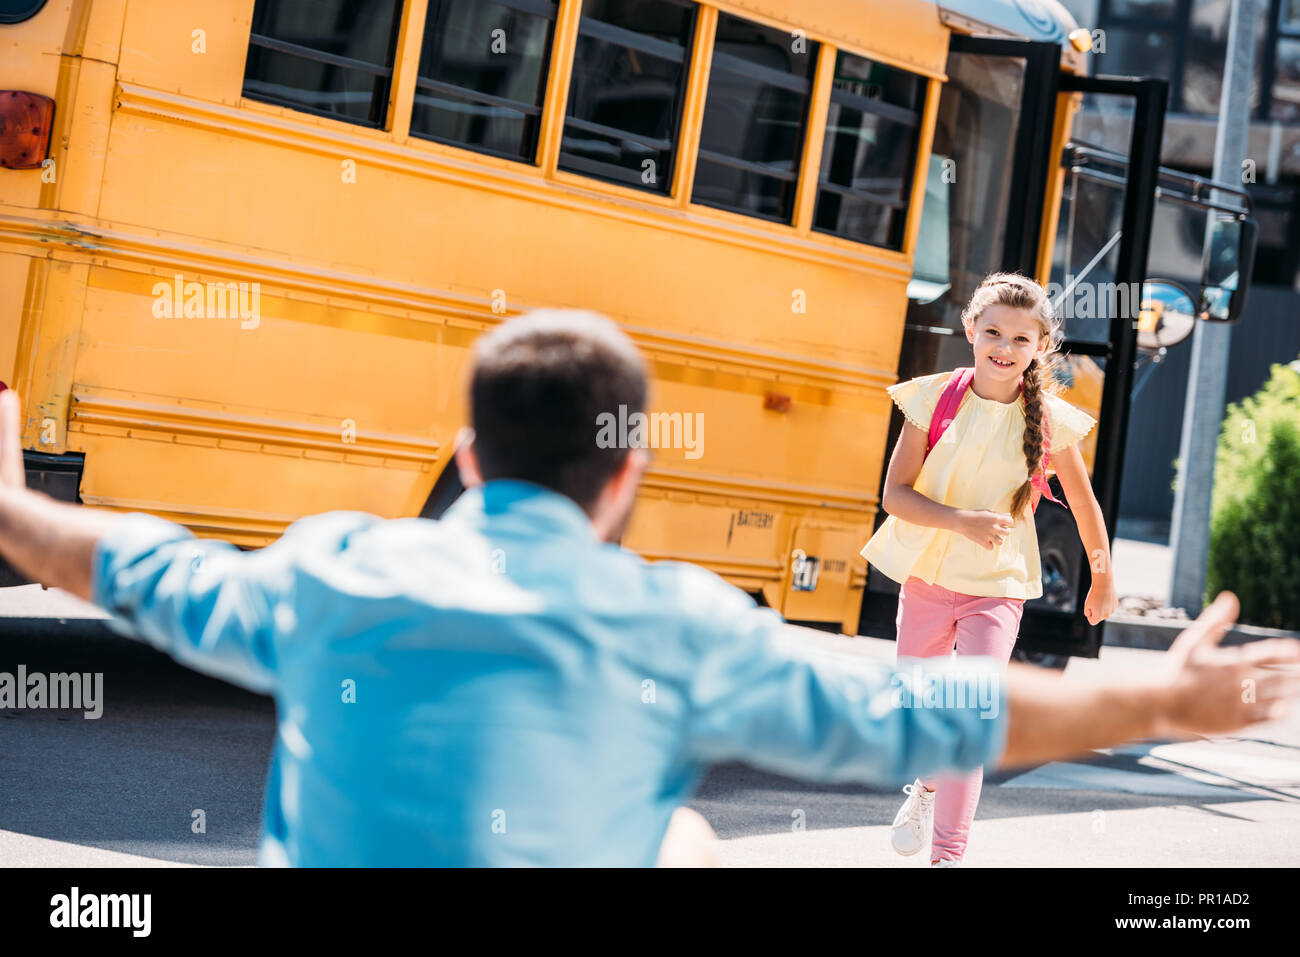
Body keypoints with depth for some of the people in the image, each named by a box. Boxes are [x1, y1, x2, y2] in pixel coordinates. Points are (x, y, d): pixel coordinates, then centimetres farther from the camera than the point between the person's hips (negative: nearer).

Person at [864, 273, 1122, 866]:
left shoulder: (1051, 421, -10)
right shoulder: (934, 399, -9)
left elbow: (1084, 506, 5)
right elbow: (895, 493, -10)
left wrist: (1103, 581, 15)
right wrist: (961, 520, -24)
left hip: (997, 588, -2)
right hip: (926, 574, 2)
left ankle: (947, 855, -9)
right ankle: (927, 787, 50)